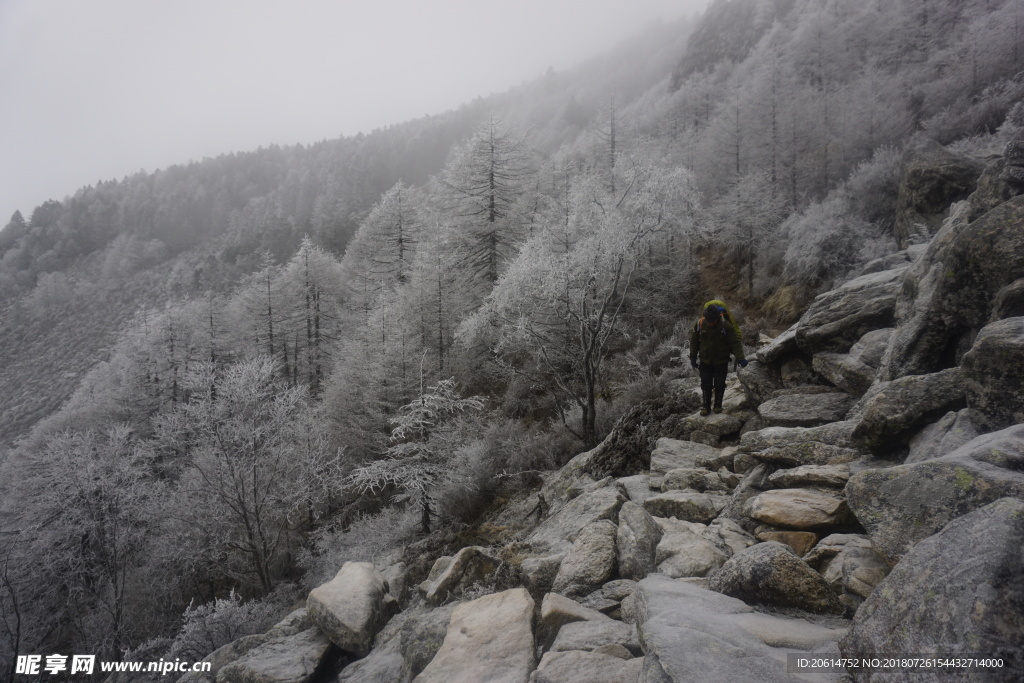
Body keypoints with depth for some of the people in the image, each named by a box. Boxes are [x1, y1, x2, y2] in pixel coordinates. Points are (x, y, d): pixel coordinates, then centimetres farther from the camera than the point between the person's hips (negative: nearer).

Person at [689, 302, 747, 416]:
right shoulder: (700, 324, -14)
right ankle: (706, 406, 18)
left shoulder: (726, 326, -18)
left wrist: (740, 358, -22)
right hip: (705, 361, 1)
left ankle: (718, 405, 26)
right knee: (706, 385, 6)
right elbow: (694, 341, 1)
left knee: (719, 385, 8)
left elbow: (736, 342, -13)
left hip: (721, 361, -1)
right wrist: (693, 357, 4)